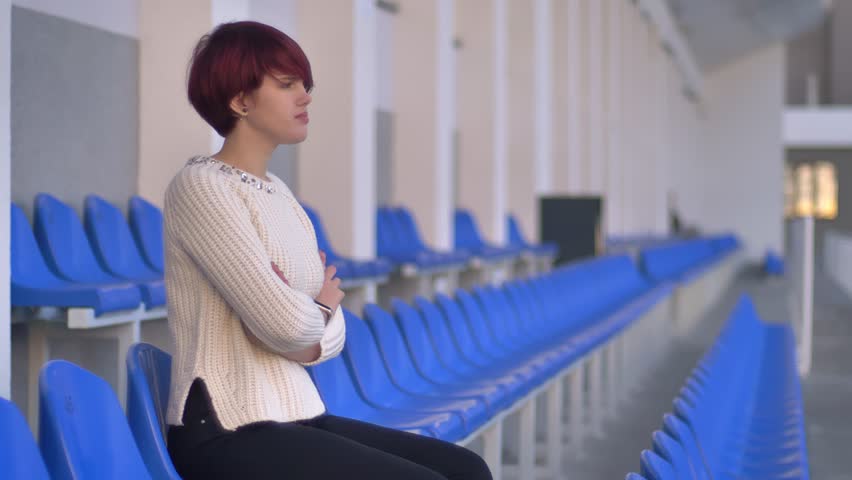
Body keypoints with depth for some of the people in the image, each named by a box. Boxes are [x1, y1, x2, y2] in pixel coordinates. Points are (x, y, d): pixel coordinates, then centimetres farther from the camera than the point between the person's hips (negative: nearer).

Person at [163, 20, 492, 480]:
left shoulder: (277, 191, 14)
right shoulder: (200, 187, -13)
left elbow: (328, 333, 12)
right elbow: (288, 325, -22)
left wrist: (303, 310, -9)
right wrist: (320, 306, 0)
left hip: (294, 418, 8)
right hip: (227, 434, -8)